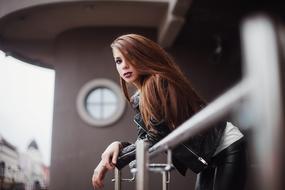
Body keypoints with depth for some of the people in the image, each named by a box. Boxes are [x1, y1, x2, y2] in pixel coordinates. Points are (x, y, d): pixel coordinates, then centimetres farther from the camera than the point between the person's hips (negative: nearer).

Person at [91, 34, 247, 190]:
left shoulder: (159, 82, -23)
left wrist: (116, 159, -22)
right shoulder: (138, 100, 4)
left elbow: (155, 139, -26)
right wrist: (119, 145, -18)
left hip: (228, 147, -8)